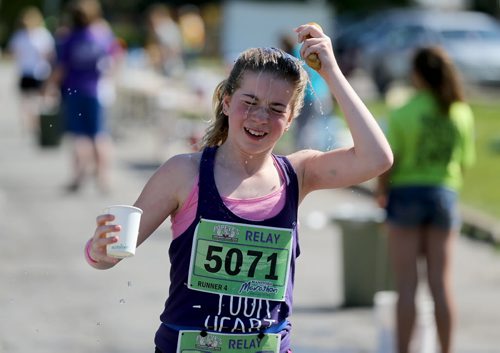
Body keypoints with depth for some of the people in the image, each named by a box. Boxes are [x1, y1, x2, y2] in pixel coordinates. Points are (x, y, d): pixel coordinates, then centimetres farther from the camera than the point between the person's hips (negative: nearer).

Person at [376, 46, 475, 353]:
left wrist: (382, 192, 6)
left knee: (407, 284, 2)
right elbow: (465, 161, 4)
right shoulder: (462, 114, -1)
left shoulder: (403, 114, -12)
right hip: (444, 194, 3)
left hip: (407, 191, -3)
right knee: (441, 283, 8)